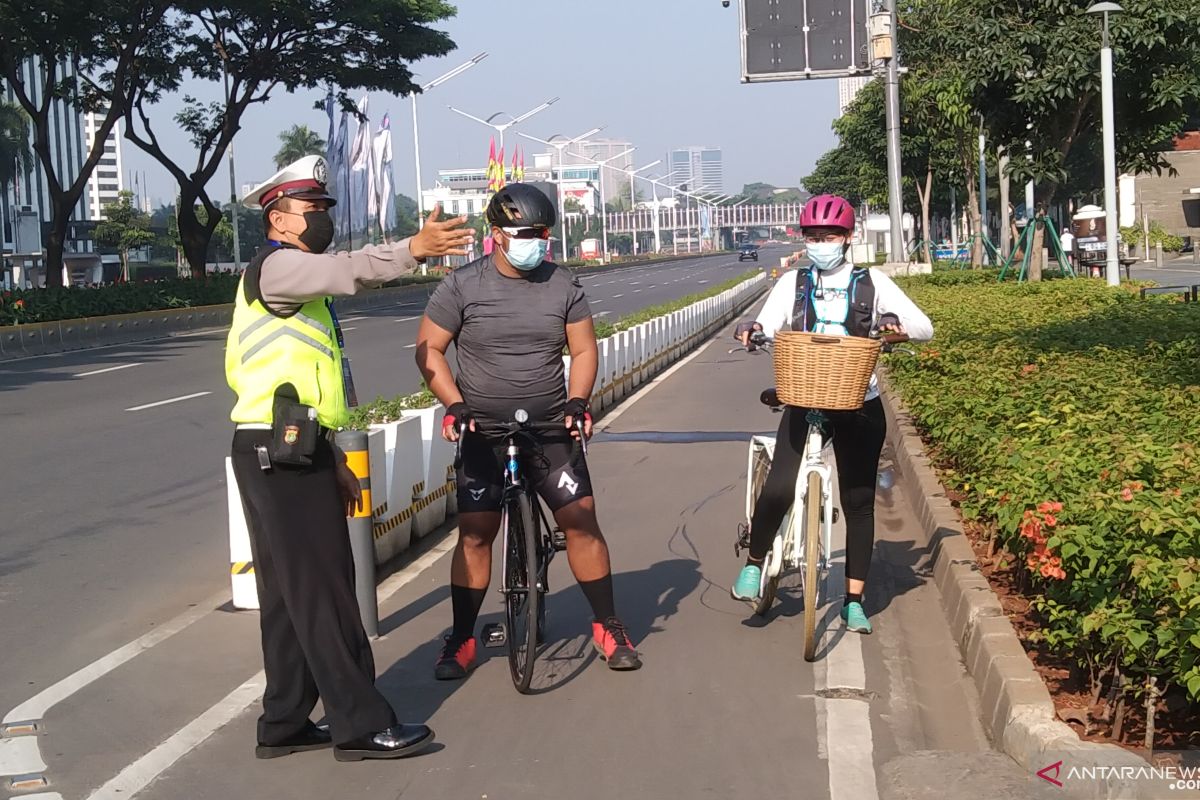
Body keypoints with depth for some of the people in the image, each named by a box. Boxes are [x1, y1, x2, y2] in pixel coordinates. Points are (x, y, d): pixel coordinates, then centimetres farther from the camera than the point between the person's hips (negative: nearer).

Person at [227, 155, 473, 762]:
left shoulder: (299, 282, 24)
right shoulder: (275, 266, -8)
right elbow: (344, 272, -31)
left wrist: (333, 460, 21)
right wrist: (412, 250, -44)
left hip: (292, 455, 11)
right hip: (281, 454, -11)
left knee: (291, 596, 13)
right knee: (323, 593, -7)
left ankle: (285, 725, 20)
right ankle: (360, 725, -3)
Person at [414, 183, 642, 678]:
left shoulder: (562, 285, 1)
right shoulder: (463, 286, -5)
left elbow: (583, 349, 5)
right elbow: (429, 349, -1)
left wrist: (577, 403, -10)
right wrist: (455, 406, -12)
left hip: (552, 431, 2)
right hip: (483, 434, -1)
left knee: (581, 522, -4)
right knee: (475, 534, -3)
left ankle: (607, 627, 11)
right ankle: (461, 641, 10)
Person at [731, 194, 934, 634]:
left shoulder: (872, 283, 2)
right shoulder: (793, 283, 5)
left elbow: (924, 328, -2)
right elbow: (769, 324, -10)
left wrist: (895, 322, -24)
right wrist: (752, 327, -33)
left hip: (859, 405, 1)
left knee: (858, 500, 5)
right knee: (778, 488, -18)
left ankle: (853, 600, 16)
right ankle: (754, 563, 8)